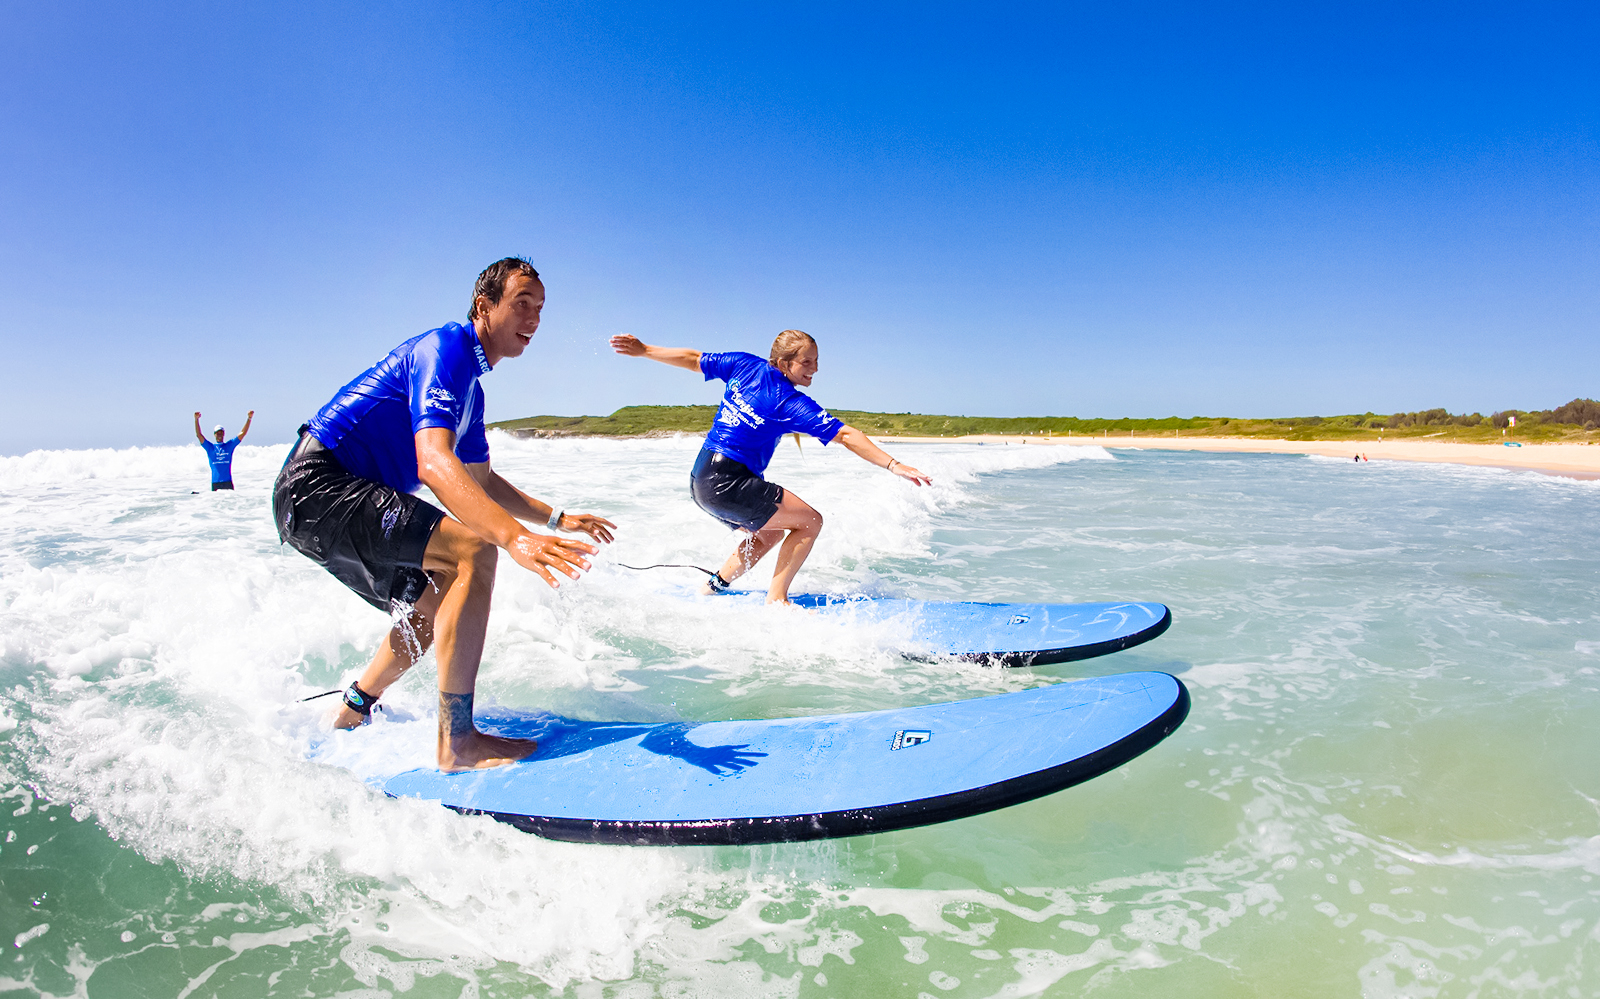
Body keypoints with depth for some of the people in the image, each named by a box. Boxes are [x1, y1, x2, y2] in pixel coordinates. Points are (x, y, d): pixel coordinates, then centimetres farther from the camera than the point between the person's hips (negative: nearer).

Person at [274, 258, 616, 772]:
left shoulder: (470, 384, 16)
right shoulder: (445, 348, -16)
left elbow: (482, 483, 25)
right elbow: (434, 464, -33)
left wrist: (558, 519, 15)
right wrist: (515, 537, -46)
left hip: (326, 498, 11)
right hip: (318, 485, -11)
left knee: (439, 605, 18)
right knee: (474, 549, -24)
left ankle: (345, 725, 33)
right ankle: (457, 743, -21)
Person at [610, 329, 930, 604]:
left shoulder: (746, 365, 6)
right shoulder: (791, 403, -12)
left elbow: (692, 359, 12)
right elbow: (845, 435, -18)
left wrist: (643, 349, 23)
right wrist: (893, 465, -21)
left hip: (700, 479, 9)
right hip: (727, 483, -9)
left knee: (770, 534, 25)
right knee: (810, 521, -3)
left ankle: (711, 589, 26)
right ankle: (776, 599, -4)